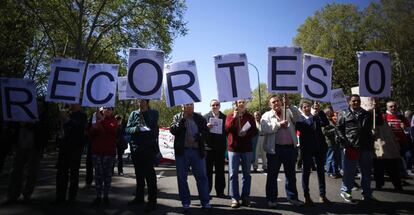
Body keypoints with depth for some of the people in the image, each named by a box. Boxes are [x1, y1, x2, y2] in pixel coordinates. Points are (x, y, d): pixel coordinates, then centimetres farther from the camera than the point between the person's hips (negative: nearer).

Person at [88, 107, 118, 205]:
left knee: (107, 174, 3)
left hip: (109, 151, -2)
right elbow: (90, 134, 9)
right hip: (96, 151, 2)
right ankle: (98, 196, 11)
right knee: (98, 174, 5)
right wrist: (94, 127, -11)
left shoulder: (114, 121, 4)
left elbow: (112, 129, -18)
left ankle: (106, 196, 12)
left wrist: (102, 120, -22)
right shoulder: (96, 119, 10)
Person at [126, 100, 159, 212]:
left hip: (148, 148, -4)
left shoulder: (153, 113, 1)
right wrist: (135, 128, -15)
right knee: (138, 174, 16)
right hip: (135, 148, 5)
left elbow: (153, 126, -12)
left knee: (149, 174, -4)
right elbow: (127, 129, 5)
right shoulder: (134, 113, 11)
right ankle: (139, 197, 31)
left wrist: (145, 112, -11)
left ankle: (152, 201, 4)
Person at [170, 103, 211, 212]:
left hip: (197, 151, 0)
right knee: (182, 177, 7)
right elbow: (173, 130, -7)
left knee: (202, 177, 4)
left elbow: (206, 130, 7)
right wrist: (183, 118, -13)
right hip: (182, 151, 0)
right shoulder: (177, 117, 7)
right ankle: (185, 202, 21)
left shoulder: (199, 118, 9)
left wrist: (200, 136, -12)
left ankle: (205, 202, 15)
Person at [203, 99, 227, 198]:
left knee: (220, 170, 7)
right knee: (207, 170, 5)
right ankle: (206, 191, 14)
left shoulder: (224, 117, 7)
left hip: (220, 147, 1)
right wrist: (206, 127, -17)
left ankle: (220, 191, 17)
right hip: (208, 146, -1)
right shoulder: (205, 117, 4)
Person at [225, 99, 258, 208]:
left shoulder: (250, 116, 8)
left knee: (247, 174, 8)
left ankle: (245, 197, 18)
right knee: (233, 174, 0)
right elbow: (227, 129, -11)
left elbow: (254, 131, 6)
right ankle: (235, 198, 8)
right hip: (233, 148, -2)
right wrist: (234, 117, -19)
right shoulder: (230, 115, 4)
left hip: (247, 148, 2)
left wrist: (246, 133, -13)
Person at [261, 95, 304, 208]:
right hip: (275, 149, -2)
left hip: (290, 147, 3)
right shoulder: (266, 116, 3)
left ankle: (292, 197, 28)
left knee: (291, 174, 14)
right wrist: (278, 124, -19)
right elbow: (264, 129, -12)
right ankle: (271, 198, 18)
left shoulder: (288, 112, 11)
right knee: (272, 175, 5)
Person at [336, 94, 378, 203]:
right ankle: (345, 192, 16)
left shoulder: (367, 114, 15)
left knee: (367, 172, 13)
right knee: (349, 171, 2)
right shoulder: (343, 114, 1)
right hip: (351, 147, -5)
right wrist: (345, 142, -11)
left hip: (366, 147, 5)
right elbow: (339, 129, -5)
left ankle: (367, 194, 26)